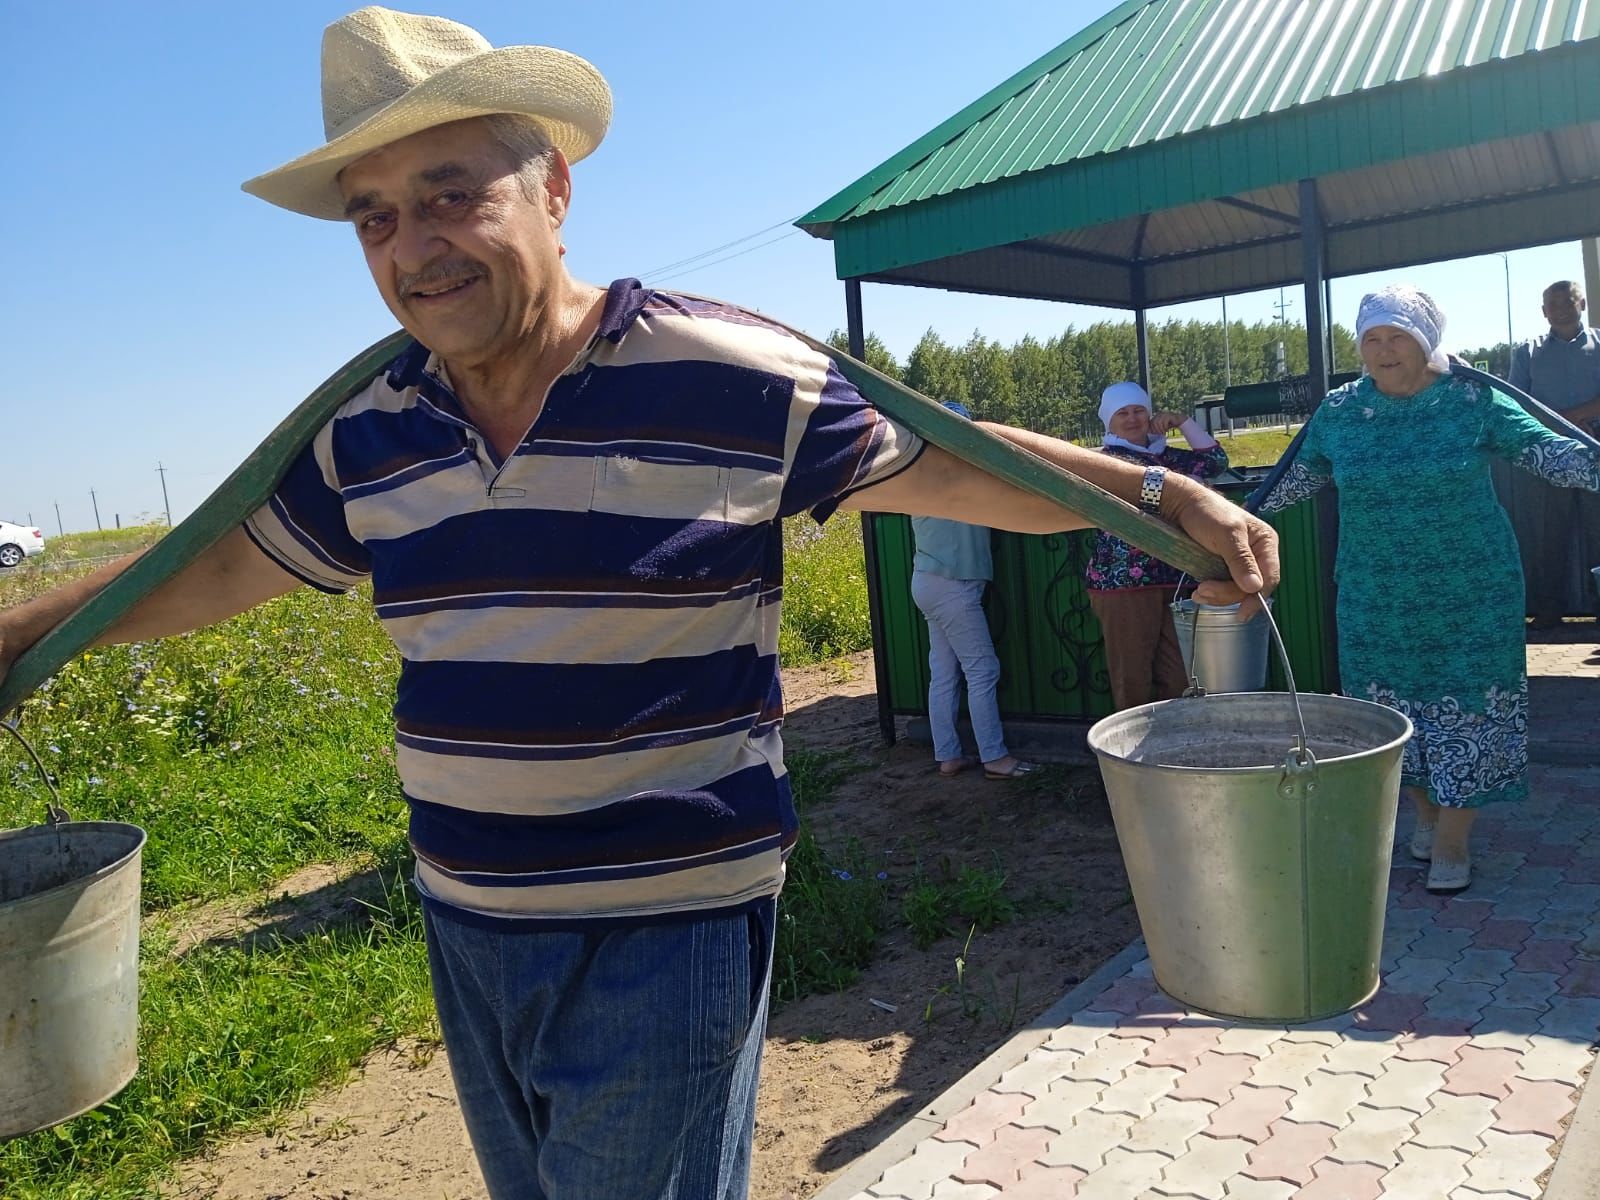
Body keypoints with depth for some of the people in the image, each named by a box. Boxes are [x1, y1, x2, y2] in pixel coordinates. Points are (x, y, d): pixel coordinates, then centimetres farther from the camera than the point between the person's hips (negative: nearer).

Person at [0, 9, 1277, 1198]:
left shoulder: (731, 377, -14)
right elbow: (220, 568, 15)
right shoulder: (369, 437, 2)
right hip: (465, 929, 6)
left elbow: (948, 469, -6)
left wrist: (1168, 494, -10)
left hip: (666, 931, -5)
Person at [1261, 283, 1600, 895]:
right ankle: (1426, 812, 31)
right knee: (1394, 709, 8)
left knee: (1467, 707, 2)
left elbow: (1541, 448, -5)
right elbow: (1301, 476, 13)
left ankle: (1452, 841, 15)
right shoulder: (1338, 410, 1)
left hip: (1472, 594, -2)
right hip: (1377, 598, 2)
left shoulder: (1472, 399, -5)